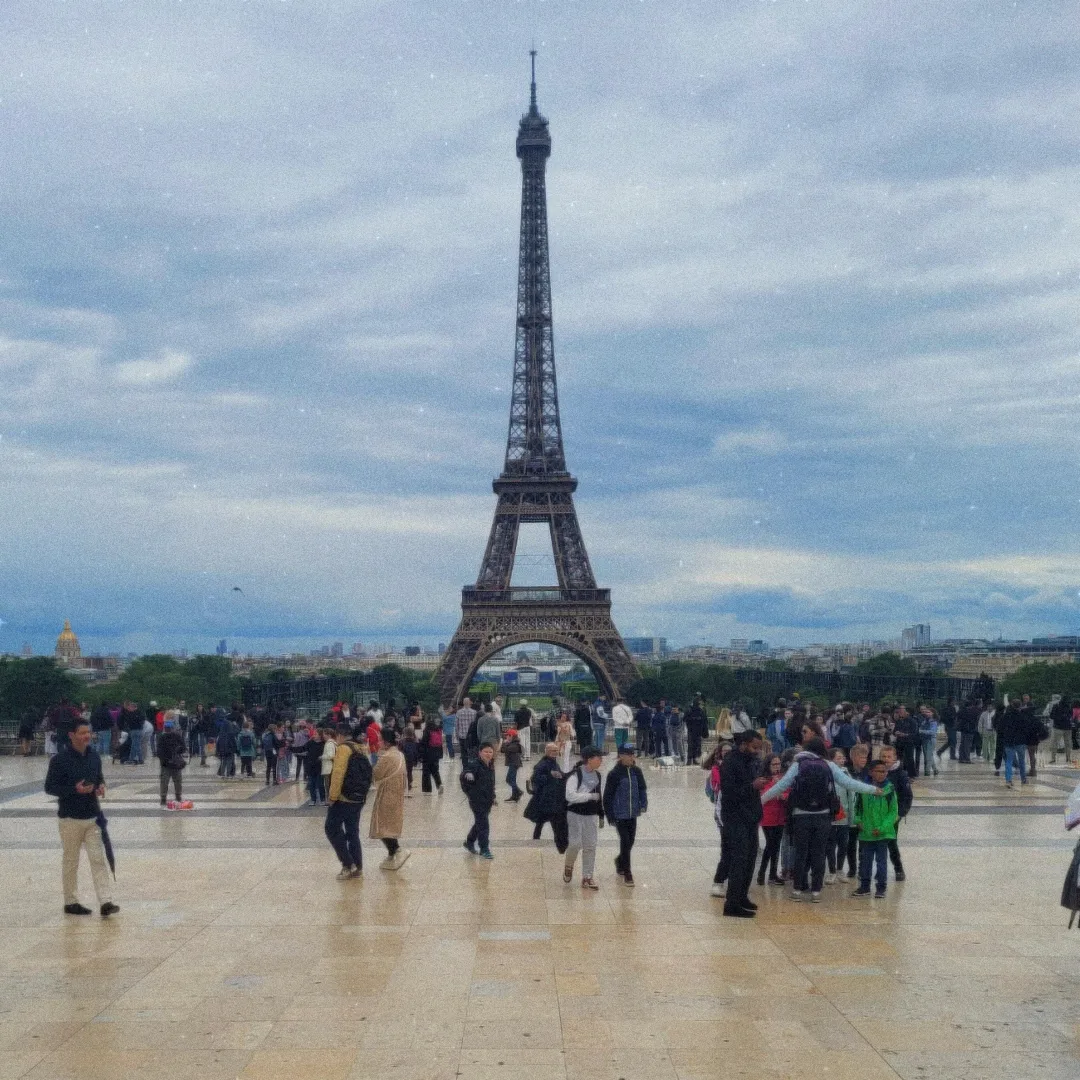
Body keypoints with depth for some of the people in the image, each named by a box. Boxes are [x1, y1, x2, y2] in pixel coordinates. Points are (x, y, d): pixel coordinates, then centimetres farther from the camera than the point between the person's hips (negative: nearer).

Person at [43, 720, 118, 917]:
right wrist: (75, 790, -22)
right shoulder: (60, 759, -11)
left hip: (93, 817, 4)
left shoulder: (95, 756, 6)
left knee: (98, 859, -3)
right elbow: (49, 787, -10)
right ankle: (70, 902, 20)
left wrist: (101, 786, -3)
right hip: (70, 818, -4)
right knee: (71, 862, 8)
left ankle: (105, 902, -7)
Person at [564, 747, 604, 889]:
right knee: (575, 843, -12)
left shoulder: (597, 775, 8)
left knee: (590, 846, 4)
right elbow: (570, 795, -26)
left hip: (591, 815, 6)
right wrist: (591, 796, -20)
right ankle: (568, 865, 18)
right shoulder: (575, 775, -16)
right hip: (575, 814, -6)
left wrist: (601, 815, 19)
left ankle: (587, 877, 12)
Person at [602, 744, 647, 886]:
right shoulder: (615, 774, -12)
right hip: (620, 814, -5)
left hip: (632, 814, 5)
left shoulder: (636, 772, 2)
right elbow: (608, 795, -8)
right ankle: (627, 874, 3)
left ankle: (620, 861, 41)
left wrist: (643, 804, -6)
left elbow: (642, 789, 11)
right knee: (625, 841, -8)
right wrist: (609, 815, -9)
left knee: (630, 842, 13)